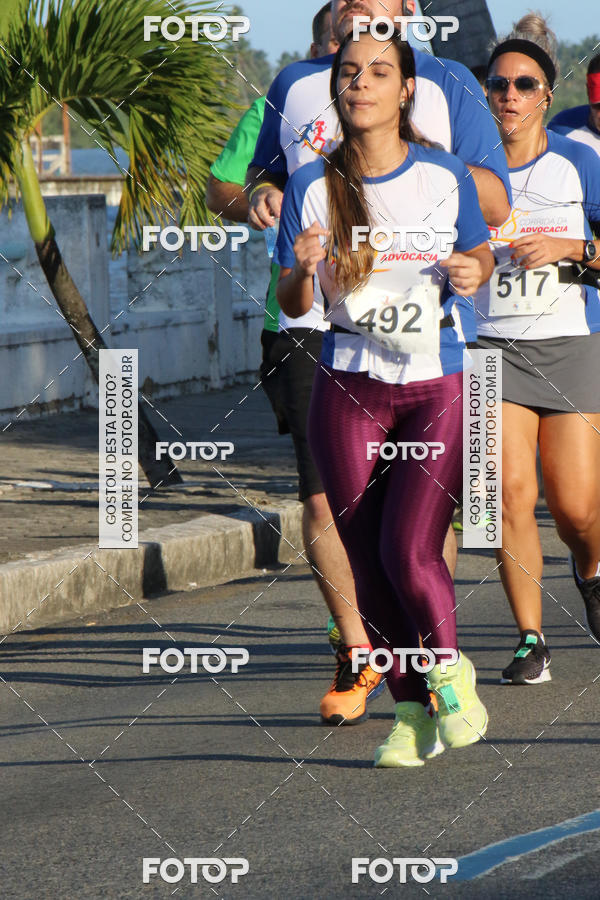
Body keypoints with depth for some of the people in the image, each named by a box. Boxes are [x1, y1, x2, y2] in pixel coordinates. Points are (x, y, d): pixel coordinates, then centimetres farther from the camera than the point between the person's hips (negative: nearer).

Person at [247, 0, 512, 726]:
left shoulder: (448, 85, 7)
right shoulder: (295, 85, 15)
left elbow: (495, 205, 2)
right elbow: (266, 175, 27)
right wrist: (262, 195, 3)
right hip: (320, 321, 2)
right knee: (325, 498, -4)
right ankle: (355, 647, 15)